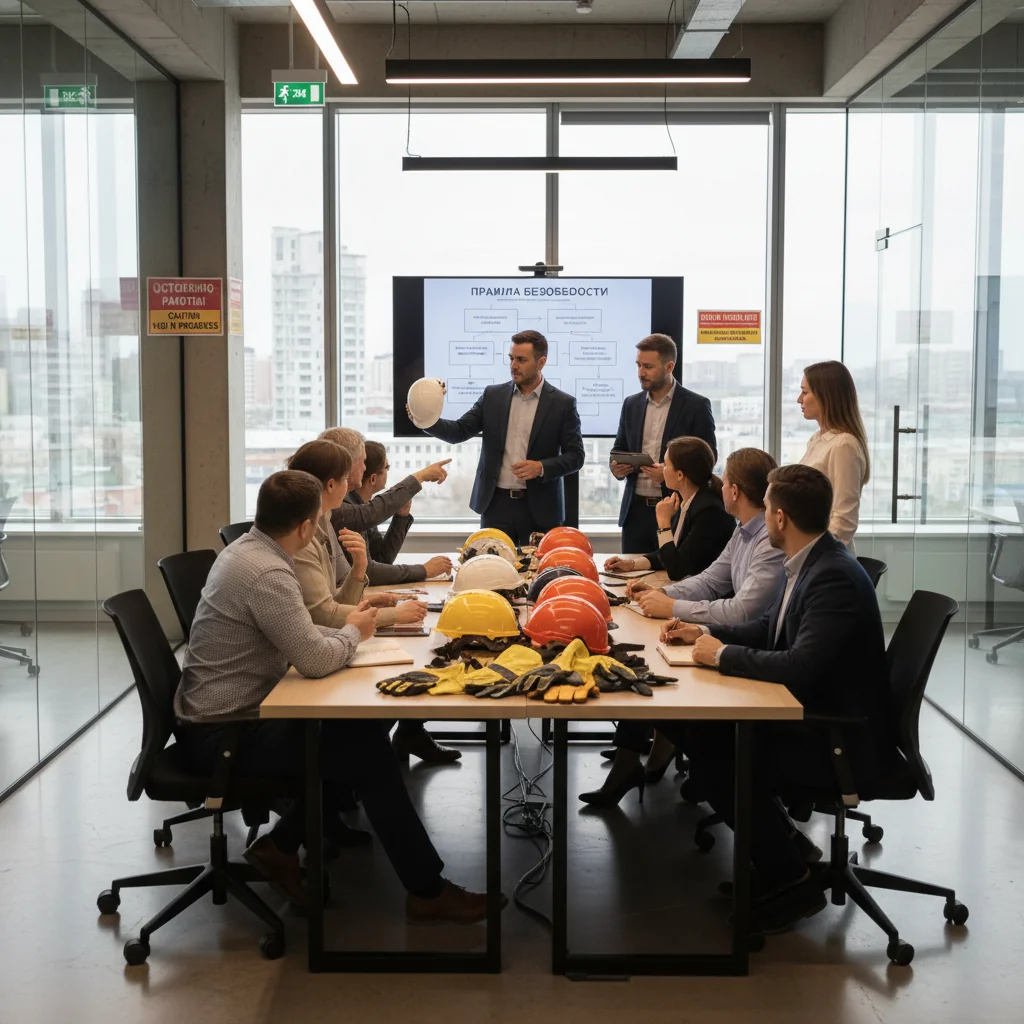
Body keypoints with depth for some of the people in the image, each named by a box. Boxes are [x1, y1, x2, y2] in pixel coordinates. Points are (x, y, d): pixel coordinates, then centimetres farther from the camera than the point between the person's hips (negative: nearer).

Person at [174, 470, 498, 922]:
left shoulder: (246, 549, 7)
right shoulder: (267, 574, -24)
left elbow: (296, 635, 17)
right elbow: (316, 659, -27)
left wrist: (346, 630, 1)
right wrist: (354, 632, -6)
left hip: (222, 714, 10)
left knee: (352, 734, 9)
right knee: (369, 751, -8)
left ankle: (280, 846, 15)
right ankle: (427, 890, 2)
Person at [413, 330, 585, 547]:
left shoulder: (563, 404, -2)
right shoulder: (493, 395, 6)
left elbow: (575, 456, -2)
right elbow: (459, 431, 1)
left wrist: (542, 467, -18)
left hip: (539, 507, -2)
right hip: (496, 503, 2)